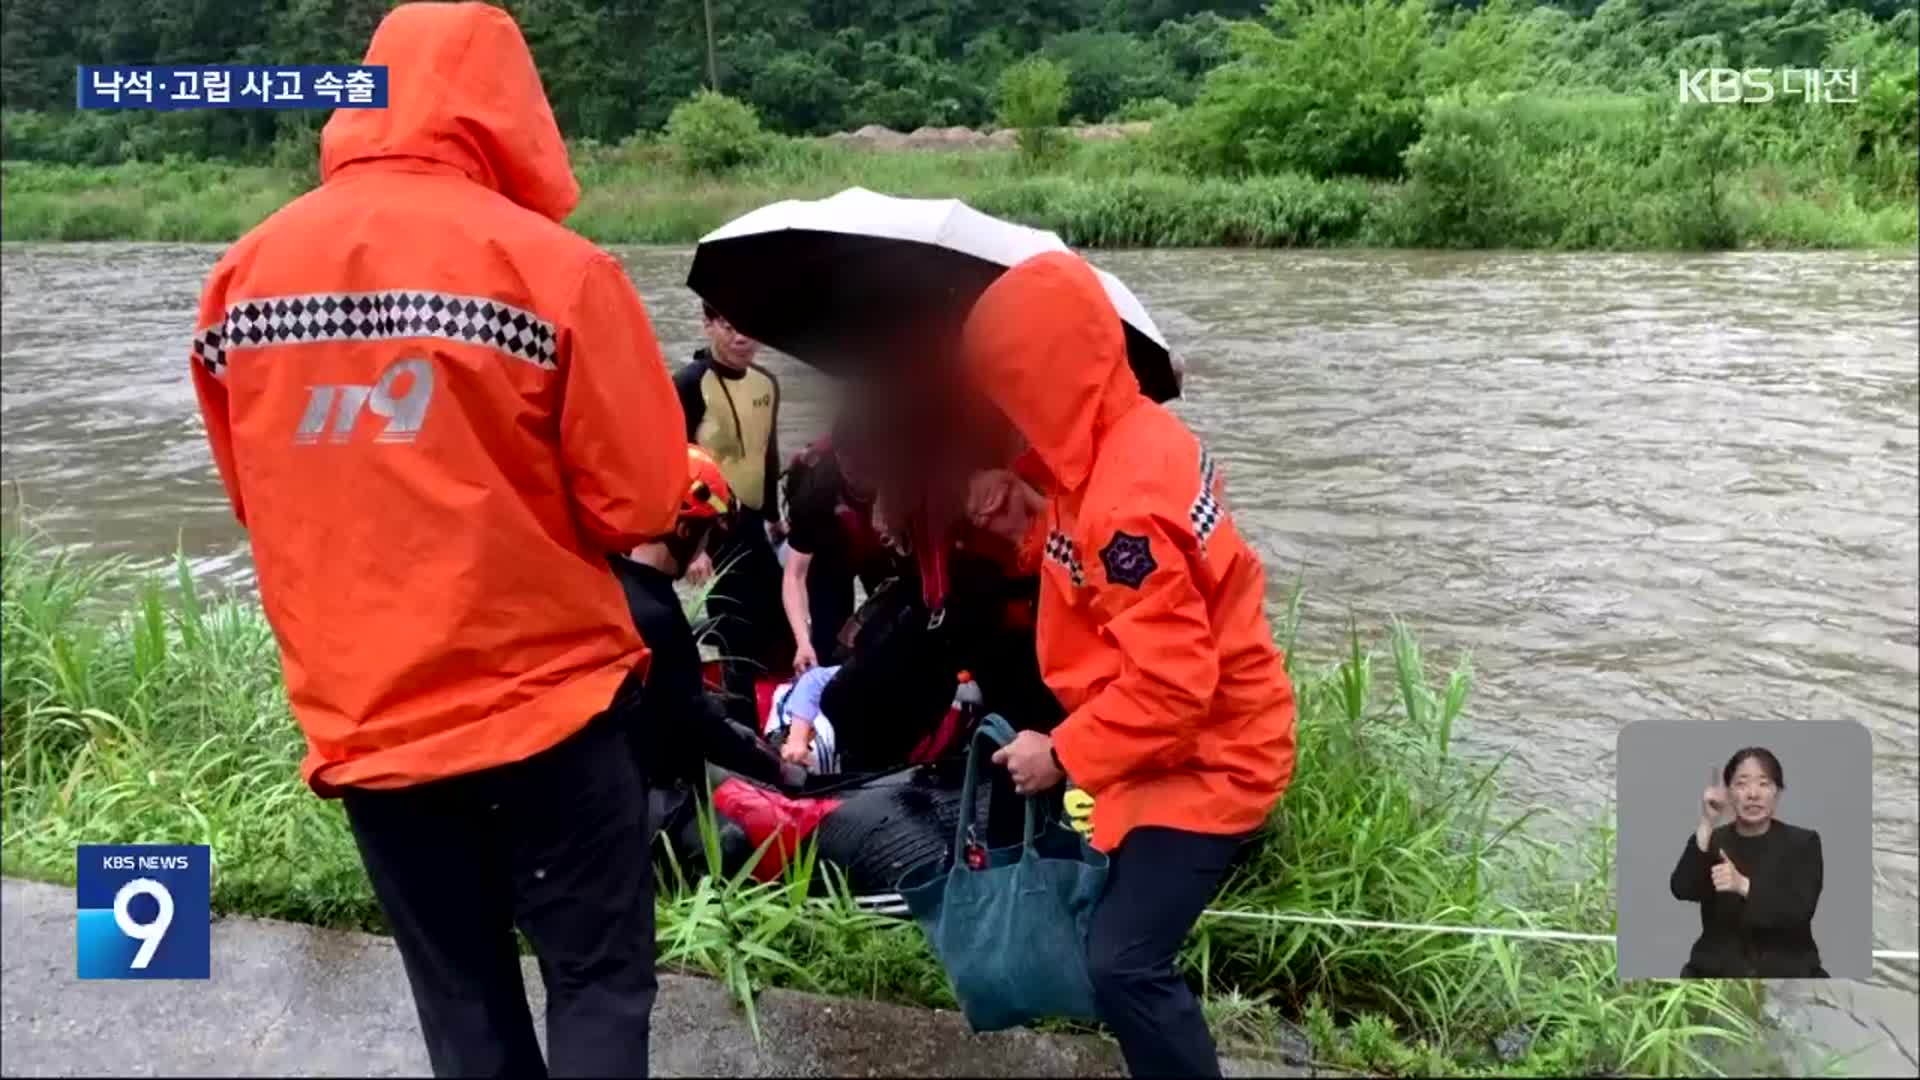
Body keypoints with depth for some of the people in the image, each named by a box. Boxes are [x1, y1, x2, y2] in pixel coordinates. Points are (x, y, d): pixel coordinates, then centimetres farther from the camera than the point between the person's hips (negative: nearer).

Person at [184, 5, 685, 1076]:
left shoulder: (244, 273, 1)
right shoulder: (552, 266, -14)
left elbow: (259, 501, 11)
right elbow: (638, 505, -12)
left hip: (358, 718, 5)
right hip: (542, 700, -4)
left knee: (459, 992, 20)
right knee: (600, 977, 13)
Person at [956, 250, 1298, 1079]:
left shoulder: (1126, 503, -30)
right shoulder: (1124, 440, 0)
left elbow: (1171, 681, -30)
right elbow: (1095, 562, 13)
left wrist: (1064, 755, -19)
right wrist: (1030, 522, -4)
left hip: (1205, 758, -10)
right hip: (1186, 740, 10)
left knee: (1123, 963, -10)